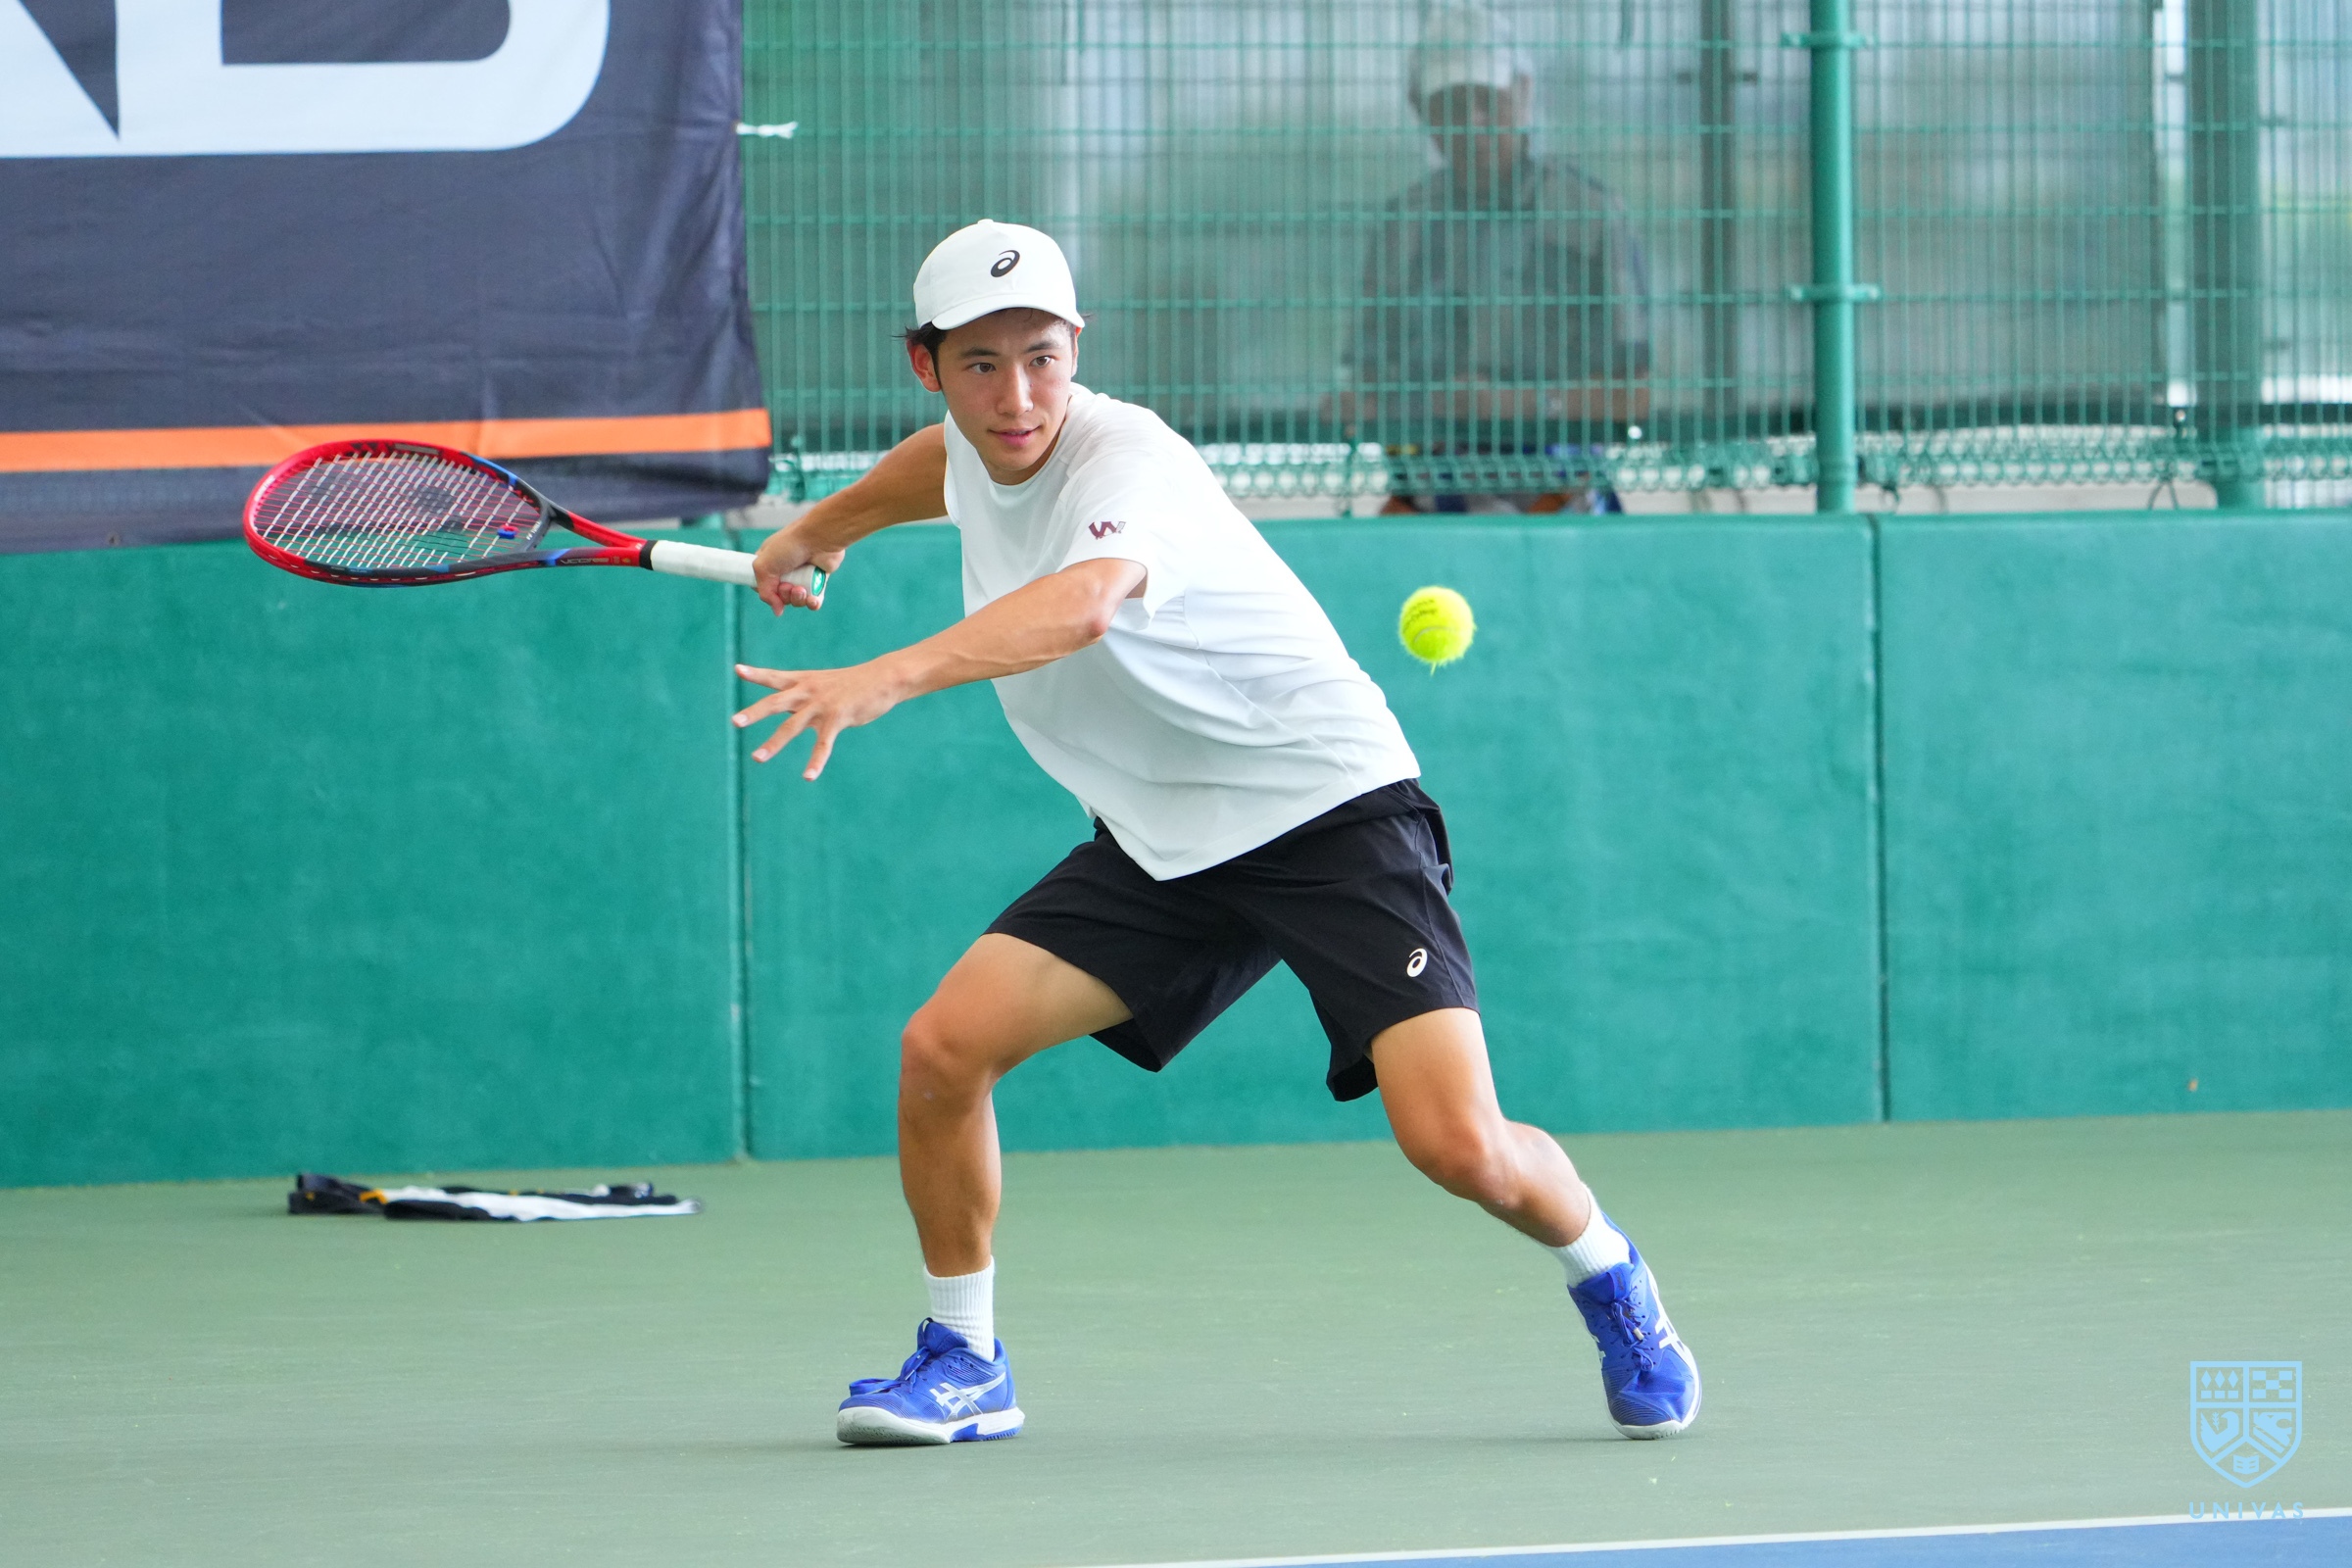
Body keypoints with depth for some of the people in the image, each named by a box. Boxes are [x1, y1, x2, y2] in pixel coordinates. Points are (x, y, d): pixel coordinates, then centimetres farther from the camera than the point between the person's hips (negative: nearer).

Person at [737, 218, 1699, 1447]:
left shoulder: (1127, 460, -27)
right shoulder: (978, 446, -2)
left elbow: (1084, 605, -51)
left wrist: (889, 679, -63)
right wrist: (823, 527, 41)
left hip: (1332, 806, -7)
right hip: (1159, 844, 7)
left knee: (1456, 1145, -20)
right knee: (943, 1046, -11)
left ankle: (1608, 1276, 14)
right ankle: (963, 1365, 9)